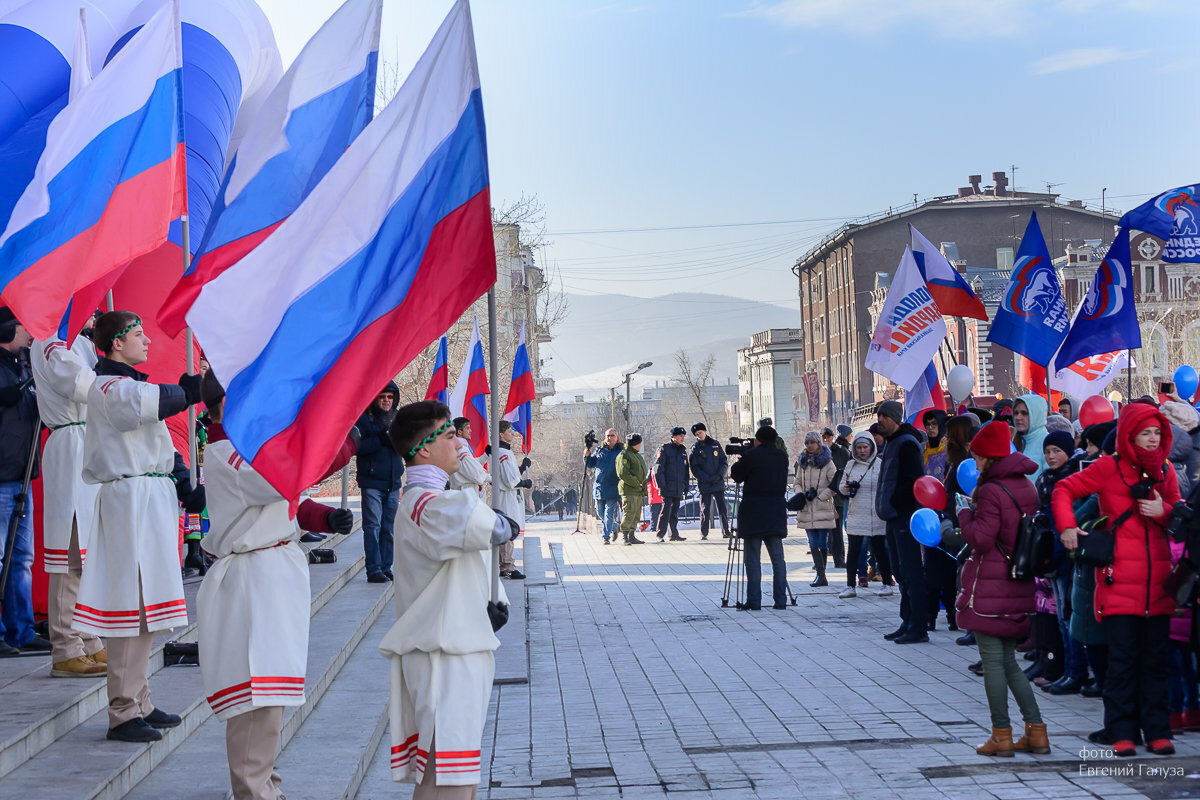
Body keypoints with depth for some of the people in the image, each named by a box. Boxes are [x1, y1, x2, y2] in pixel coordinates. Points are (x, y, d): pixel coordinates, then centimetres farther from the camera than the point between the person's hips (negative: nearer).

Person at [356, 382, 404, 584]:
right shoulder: (364, 418, -2)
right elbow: (355, 446, -13)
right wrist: (379, 440, -21)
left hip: (393, 483, 5)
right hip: (372, 482, -5)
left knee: (390, 528, 8)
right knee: (373, 527, -6)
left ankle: (386, 567, 15)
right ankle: (373, 570, -4)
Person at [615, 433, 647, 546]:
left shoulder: (638, 456, 22)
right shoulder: (624, 455, -10)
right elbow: (623, 473, -19)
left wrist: (643, 490, 20)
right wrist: (636, 484, -16)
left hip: (638, 491, 10)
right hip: (629, 491, -9)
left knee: (636, 515, 10)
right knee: (629, 513, -13)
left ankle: (631, 536, 15)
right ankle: (624, 536, -10)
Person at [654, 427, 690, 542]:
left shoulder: (683, 450, 17)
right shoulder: (664, 449, -3)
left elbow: (686, 470, 22)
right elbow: (658, 468, -9)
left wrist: (686, 486, 16)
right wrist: (661, 484, -16)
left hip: (679, 489, 6)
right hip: (668, 487, -6)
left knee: (675, 512, 10)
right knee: (666, 510, -10)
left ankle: (674, 534, 14)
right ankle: (660, 535, -6)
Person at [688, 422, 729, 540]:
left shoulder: (715, 444, 8)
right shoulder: (695, 448, 2)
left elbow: (724, 461, 8)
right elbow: (694, 468, -3)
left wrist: (719, 475, -8)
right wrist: (707, 478, -14)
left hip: (718, 483, 2)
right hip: (704, 485, -2)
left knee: (723, 508, 2)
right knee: (705, 509, -1)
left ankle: (726, 531, 9)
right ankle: (703, 533, 5)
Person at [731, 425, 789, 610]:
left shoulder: (751, 456, -10)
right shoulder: (782, 456, 9)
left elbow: (735, 475, -1)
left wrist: (738, 461, 20)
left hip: (753, 514, -5)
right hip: (776, 513, 5)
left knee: (752, 560, 0)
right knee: (778, 558, 7)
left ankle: (754, 601, -1)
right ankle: (780, 600, 5)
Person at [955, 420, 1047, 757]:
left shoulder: (991, 491, -15)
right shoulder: (1026, 486, 10)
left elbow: (980, 539, -19)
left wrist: (965, 513, -1)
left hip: (990, 586, -8)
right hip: (1020, 585, 8)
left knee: (993, 661, 0)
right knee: (1009, 662, 15)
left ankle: (1001, 735, 3)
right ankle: (1036, 732, 10)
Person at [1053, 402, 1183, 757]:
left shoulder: (1165, 471, 11)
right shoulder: (1110, 468, -1)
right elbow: (1063, 490, 3)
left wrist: (1163, 512, -5)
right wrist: (1066, 526, -12)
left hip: (1158, 580, 4)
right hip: (1120, 579, -4)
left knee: (1155, 658, 6)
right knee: (1123, 658, -1)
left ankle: (1157, 731, 13)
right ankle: (1123, 733, 7)